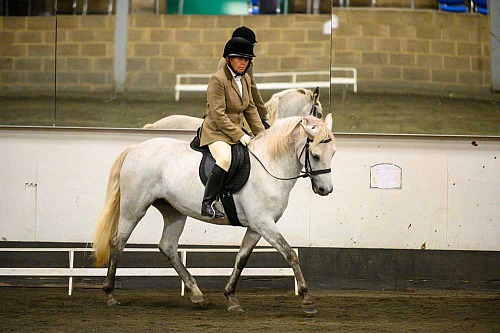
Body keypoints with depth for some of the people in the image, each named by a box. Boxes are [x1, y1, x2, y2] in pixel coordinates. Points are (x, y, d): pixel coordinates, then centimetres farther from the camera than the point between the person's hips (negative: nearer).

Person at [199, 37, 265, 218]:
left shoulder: (245, 79, 11)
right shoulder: (218, 79, -14)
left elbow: (250, 109, 18)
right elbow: (218, 115, -19)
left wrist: (261, 134, 7)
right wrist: (239, 136, -21)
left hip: (237, 131, 9)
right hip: (216, 131, -9)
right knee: (225, 159, -35)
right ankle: (208, 204, -30)